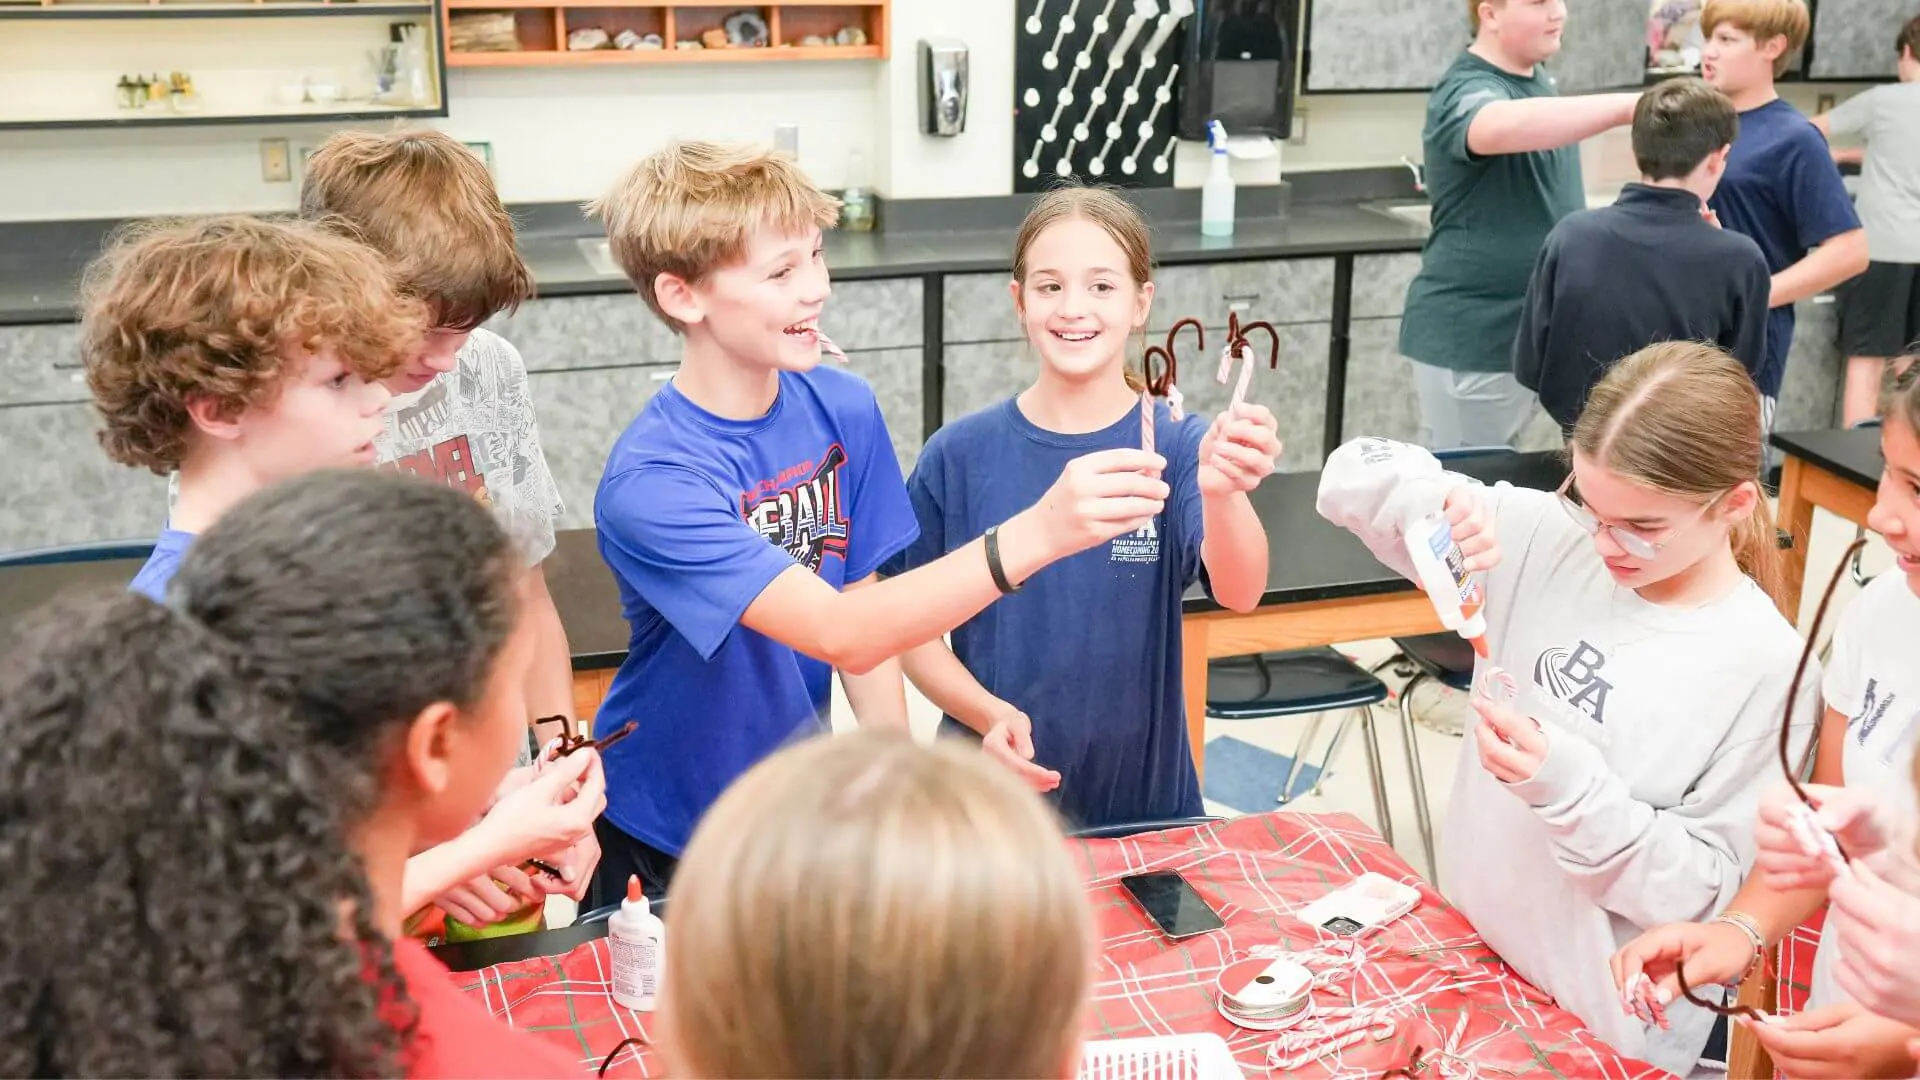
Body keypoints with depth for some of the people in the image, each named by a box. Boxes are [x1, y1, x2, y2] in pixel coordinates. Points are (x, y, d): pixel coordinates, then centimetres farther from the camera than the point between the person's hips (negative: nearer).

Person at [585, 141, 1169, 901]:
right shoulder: (648, 485, -29)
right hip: (663, 841, -5)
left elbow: (860, 603, 0)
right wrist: (1036, 534, -47)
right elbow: (841, 633, -37)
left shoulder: (844, 410, -9)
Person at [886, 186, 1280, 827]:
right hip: (988, 793, 0)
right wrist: (988, 713, -20)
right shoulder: (960, 455, -8)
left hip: (1146, 797, 0)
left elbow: (1239, 593, -25)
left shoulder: (1177, 448, -9)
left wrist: (1224, 492, -45)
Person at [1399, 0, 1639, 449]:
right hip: (1470, 337, -8)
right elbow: (1503, 127, -43)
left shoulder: (1537, 80, 9)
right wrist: (1627, 107, -46)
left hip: (1527, 331, 8)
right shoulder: (1468, 92, -18)